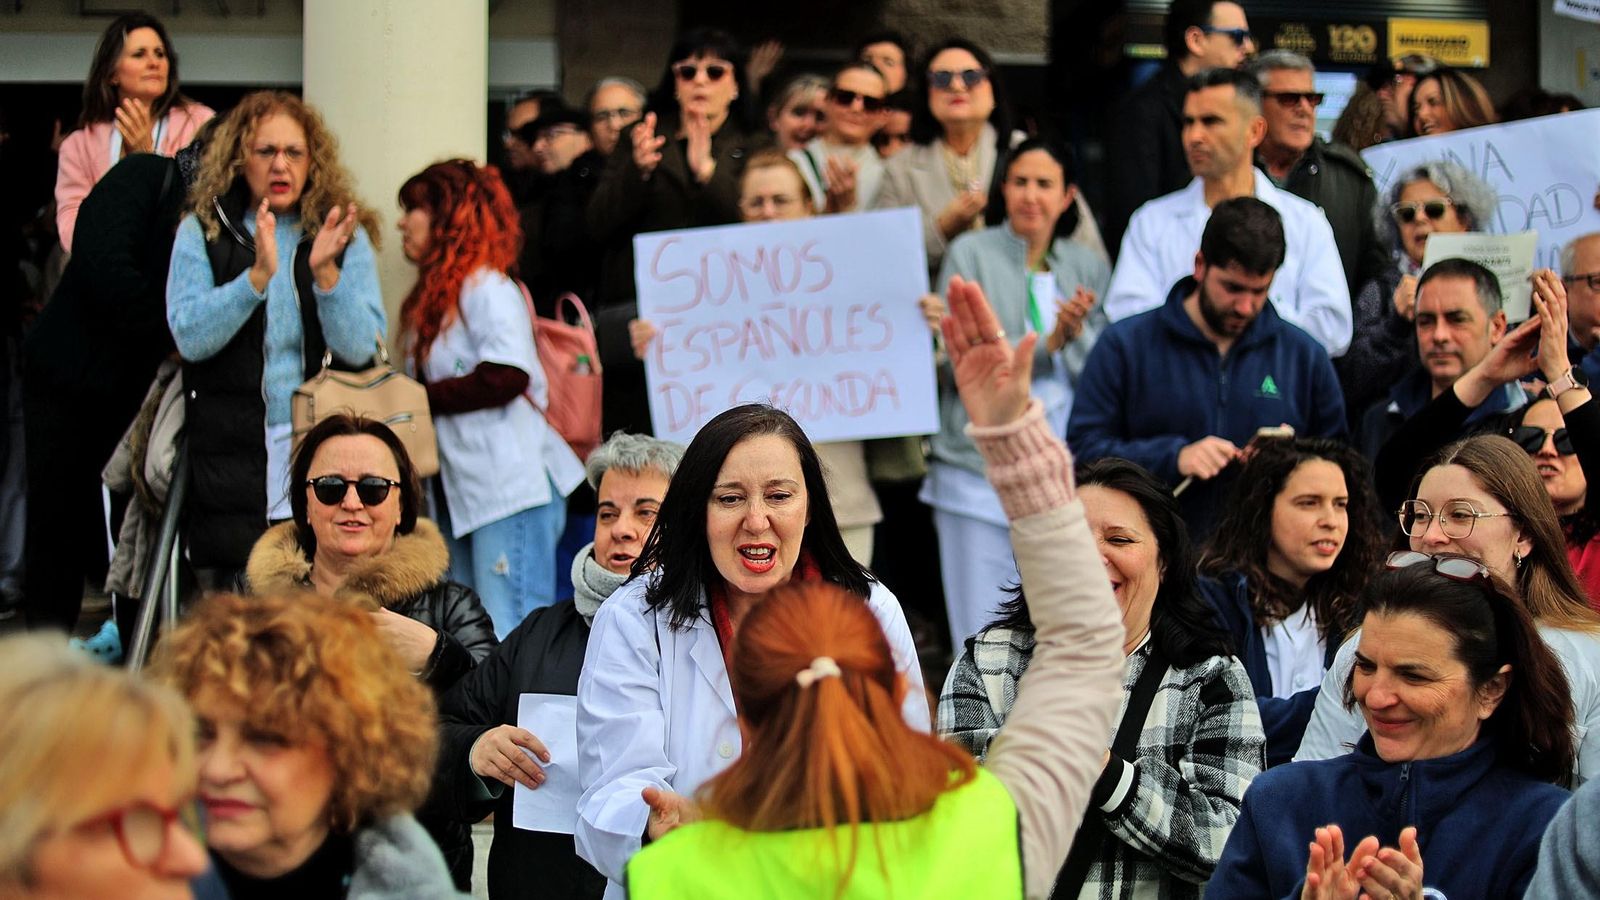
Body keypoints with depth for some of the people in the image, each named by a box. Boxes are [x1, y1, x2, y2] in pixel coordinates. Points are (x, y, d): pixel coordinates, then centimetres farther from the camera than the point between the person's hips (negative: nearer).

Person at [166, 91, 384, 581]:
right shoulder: (202, 233, 5)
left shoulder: (347, 237, 7)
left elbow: (360, 348, -4)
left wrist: (325, 271, -18)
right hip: (232, 452, 0)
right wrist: (258, 274, -20)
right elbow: (190, 337, -8)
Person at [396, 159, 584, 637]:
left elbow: (505, 376, -19)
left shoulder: (488, 289, -7)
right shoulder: (433, 299, 19)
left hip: (511, 487, -9)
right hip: (460, 491, 9)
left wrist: (422, 398, -11)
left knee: (513, 640, -12)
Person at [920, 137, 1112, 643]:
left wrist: (1077, 334, -13)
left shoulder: (1089, 269, 12)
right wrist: (1048, 344, -17)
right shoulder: (970, 254, 1)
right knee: (984, 641, -4)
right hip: (982, 468, -3)